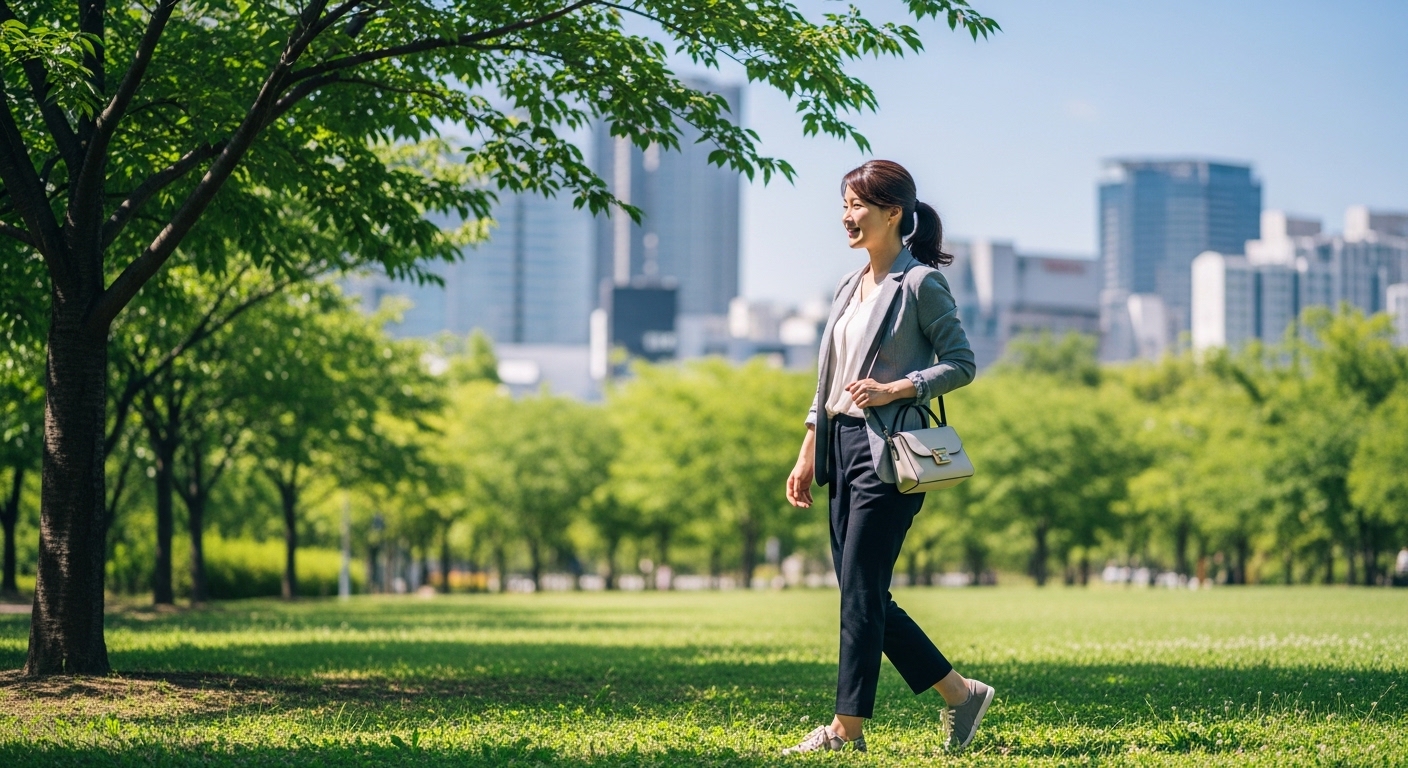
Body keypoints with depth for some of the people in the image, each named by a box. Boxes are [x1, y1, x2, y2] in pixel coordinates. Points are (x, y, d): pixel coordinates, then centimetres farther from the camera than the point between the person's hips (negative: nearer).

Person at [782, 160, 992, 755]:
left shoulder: (921, 283, -6)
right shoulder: (850, 287, 16)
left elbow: (961, 364, -9)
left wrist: (895, 389, -19)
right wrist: (808, 454, 15)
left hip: (888, 450, -9)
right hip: (842, 445, 9)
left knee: (860, 592, -7)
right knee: (861, 594, 8)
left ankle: (846, 727, -1)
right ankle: (961, 694, 17)